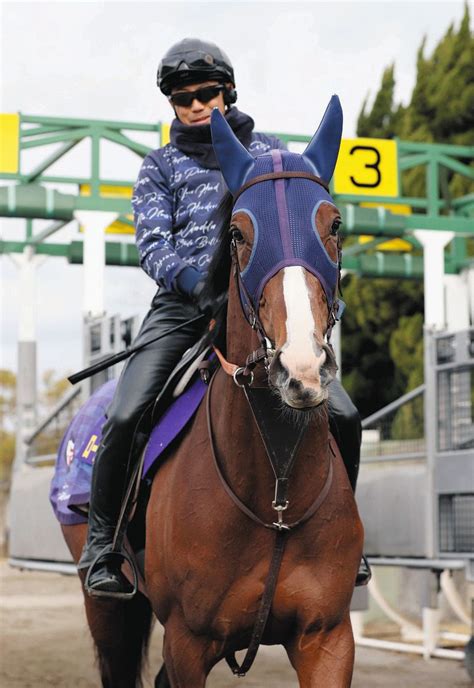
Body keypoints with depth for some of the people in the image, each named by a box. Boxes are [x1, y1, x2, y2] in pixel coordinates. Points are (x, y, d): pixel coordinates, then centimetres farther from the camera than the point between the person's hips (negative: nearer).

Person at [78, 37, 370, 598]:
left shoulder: (267, 151, 19)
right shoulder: (160, 166, 15)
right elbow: (152, 244, 1)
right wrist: (194, 278, -21)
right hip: (183, 305, -1)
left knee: (341, 416, -12)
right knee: (127, 416, -21)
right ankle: (102, 542, 0)